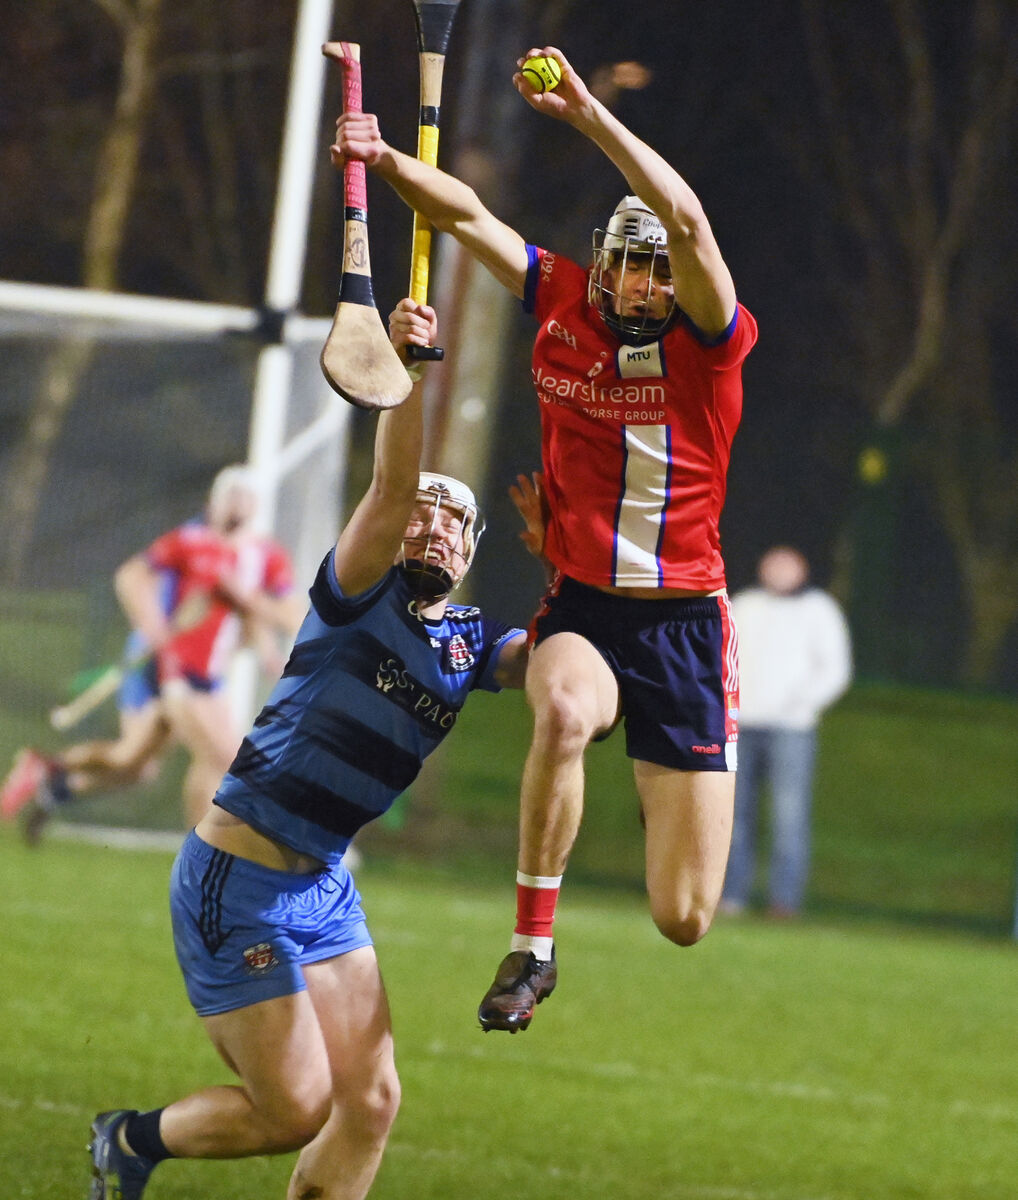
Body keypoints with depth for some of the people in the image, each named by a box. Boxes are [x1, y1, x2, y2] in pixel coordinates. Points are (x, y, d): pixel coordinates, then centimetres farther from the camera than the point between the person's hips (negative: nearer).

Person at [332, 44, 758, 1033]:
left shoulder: (709, 340, -9)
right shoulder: (566, 308, 1)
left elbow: (687, 220, -27)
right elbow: (468, 214, 5)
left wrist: (586, 114, -34)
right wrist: (382, 160, -13)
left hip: (685, 624, -1)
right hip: (580, 609, 1)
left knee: (683, 919, -2)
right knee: (564, 711, -40)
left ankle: (662, 792, 37)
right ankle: (532, 945, -23)